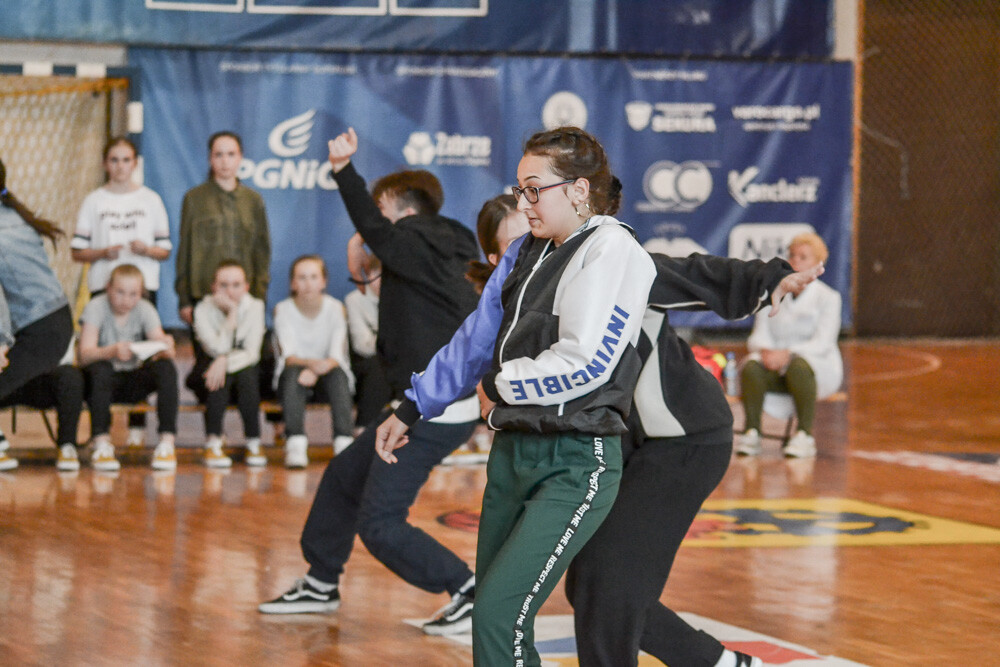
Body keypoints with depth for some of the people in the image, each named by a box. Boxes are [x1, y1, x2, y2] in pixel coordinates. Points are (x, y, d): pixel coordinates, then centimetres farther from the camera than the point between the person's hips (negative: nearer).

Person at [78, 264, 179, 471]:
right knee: (100, 368, -36)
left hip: (135, 380, 3)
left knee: (166, 367, -25)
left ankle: (167, 443, -28)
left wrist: (165, 348, -41)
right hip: (103, 383, -3)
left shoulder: (145, 309, -3)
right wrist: (113, 351, -47)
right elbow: (85, 355, -26)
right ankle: (101, 444, -38)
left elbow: (163, 348, -15)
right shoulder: (96, 308, -12)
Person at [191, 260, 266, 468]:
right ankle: (213, 442, -35)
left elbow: (252, 353, -14)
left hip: (244, 368, 1)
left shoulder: (254, 307, -6)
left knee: (247, 373, -33)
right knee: (220, 375, -34)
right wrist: (232, 312, -24)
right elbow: (218, 349, -22)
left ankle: (254, 442, -26)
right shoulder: (204, 310, -10)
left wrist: (226, 362, -32)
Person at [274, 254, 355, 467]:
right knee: (292, 372, -34)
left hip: (327, 373, 0)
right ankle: (295, 443, -42)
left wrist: (317, 370, -35)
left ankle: (344, 441, -40)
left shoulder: (335, 308, -3)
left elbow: (337, 356, -12)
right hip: (295, 377, 0)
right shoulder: (283, 310, -4)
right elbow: (289, 356, -16)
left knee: (338, 373, -33)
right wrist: (311, 363, -39)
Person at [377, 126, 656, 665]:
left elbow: (585, 362, -20)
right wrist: (409, 411, 24)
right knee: (494, 616, 11)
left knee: (498, 614, -16)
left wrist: (498, 386, -5)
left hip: (575, 463, -9)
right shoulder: (530, 252, 14)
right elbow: (479, 338, 24)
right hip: (511, 452, 9)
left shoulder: (611, 250, -11)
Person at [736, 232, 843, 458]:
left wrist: (788, 353, -26)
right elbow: (759, 335, 5)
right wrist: (765, 351, -19)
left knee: (799, 365, -39)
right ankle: (751, 432, -29)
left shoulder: (827, 297, 0)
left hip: (819, 367, -3)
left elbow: (822, 343, -11)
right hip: (777, 371, 3)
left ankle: (805, 435, -33)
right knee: (751, 366, -31)